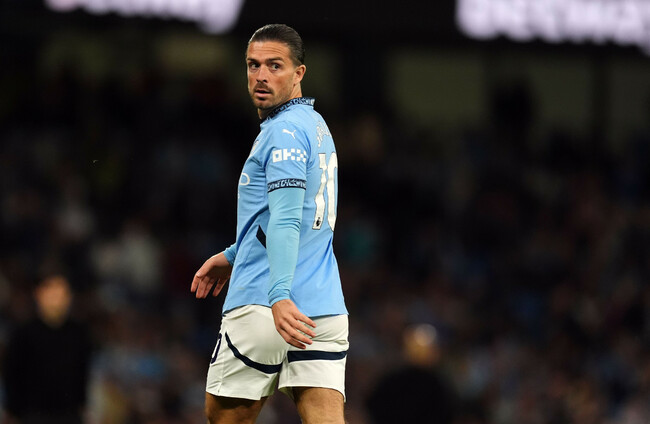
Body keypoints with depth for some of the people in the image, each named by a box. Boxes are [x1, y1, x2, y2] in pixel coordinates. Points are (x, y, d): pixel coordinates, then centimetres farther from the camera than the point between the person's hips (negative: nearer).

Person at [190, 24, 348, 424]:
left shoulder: (285, 131, -10)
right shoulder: (315, 125, 20)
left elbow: (285, 222, -23)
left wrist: (280, 296, -33)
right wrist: (233, 255, 39)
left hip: (262, 307, -8)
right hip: (326, 310, 8)